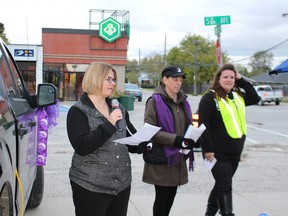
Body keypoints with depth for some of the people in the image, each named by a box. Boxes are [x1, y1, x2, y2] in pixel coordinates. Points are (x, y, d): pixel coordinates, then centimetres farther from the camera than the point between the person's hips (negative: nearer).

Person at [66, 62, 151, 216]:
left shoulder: (118, 109, 10)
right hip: (91, 186, -5)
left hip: (121, 184, 6)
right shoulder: (78, 111, -8)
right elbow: (81, 147, -19)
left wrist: (145, 144, -5)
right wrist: (109, 124, -21)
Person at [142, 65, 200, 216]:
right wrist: (177, 140, -26)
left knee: (171, 195, 14)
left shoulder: (182, 101, 10)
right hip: (160, 157, -6)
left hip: (177, 156, 7)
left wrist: (192, 138, -2)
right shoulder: (155, 101, -11)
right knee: (162, 196, 1)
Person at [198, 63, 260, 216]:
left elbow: (255, 98, 11)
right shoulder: (210, 97, -13)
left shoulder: (237, 96, 11)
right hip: (218, 152, -8)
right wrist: (208, 149, -21)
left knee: (222, 184, 19)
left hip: (234, 152, 8)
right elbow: (204, 124, -17)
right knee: (225, 187, -7)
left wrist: (242, 81, 2)